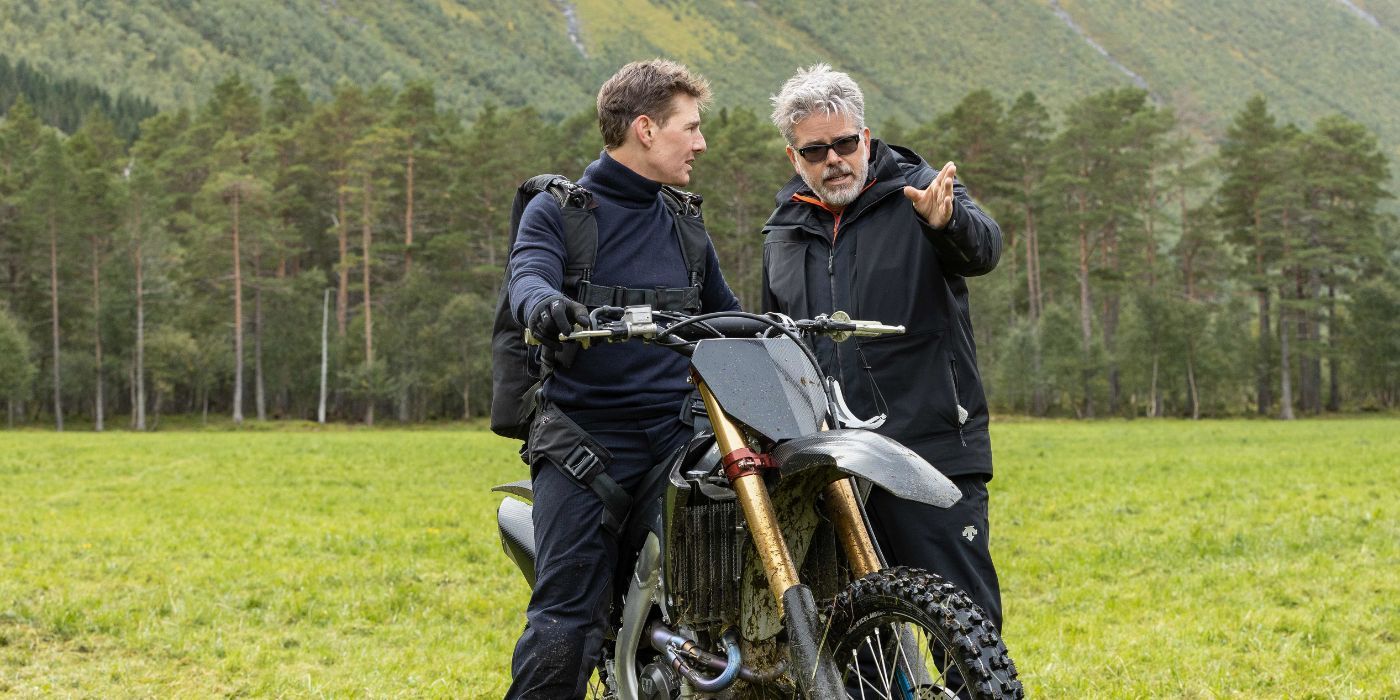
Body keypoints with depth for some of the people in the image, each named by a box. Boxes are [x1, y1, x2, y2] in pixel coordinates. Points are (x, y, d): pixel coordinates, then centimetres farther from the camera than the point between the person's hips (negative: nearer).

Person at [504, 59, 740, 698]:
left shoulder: (684, 221, 20)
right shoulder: (558, 209, 3)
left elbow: (726, 312, 28)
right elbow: (528, 276, -16)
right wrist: (543, 303, -39)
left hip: (679, 430, 5)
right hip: (585, 439, -4)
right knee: (564, 629, -13)